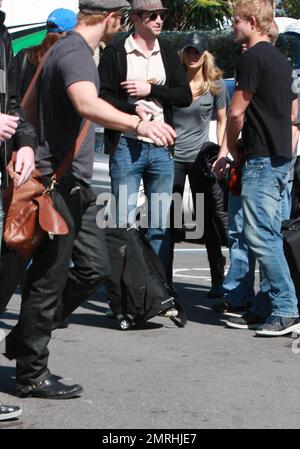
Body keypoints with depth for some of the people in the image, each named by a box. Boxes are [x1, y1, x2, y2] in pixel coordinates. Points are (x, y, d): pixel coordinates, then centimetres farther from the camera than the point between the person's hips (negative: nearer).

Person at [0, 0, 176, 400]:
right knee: (49, 279, -3)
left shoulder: (72, 49, 18)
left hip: (74, 182, 10)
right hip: (59, 182, -10)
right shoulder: (75, 53, -16)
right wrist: (139, 124, -49)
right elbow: (87, 104, -37)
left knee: (94, 268, 11)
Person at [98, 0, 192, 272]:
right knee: (124, 224, -3)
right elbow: (103, 97, -7)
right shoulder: (116, 53, -2)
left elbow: (185, 96, 4)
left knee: (160, 226, 7)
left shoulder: (168, 53, 11)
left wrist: (150, 90, -9)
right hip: (126, 146, -4)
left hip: (161, 148, 4)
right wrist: (133, 108, -22)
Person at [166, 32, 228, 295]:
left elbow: (223, 120, 11)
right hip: (172, 157, 0)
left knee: (209, 220, 5)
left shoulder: (216, 85, 3)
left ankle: (219, 279, 14)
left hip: (200, 157, 0)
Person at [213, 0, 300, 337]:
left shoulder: (252, 58, -11)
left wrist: (231, 150, 5)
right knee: (269, 236, 10)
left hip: (261, 158, -10)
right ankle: (265, 308, 13)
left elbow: (236, 112, -11)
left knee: (260, 236, -11)